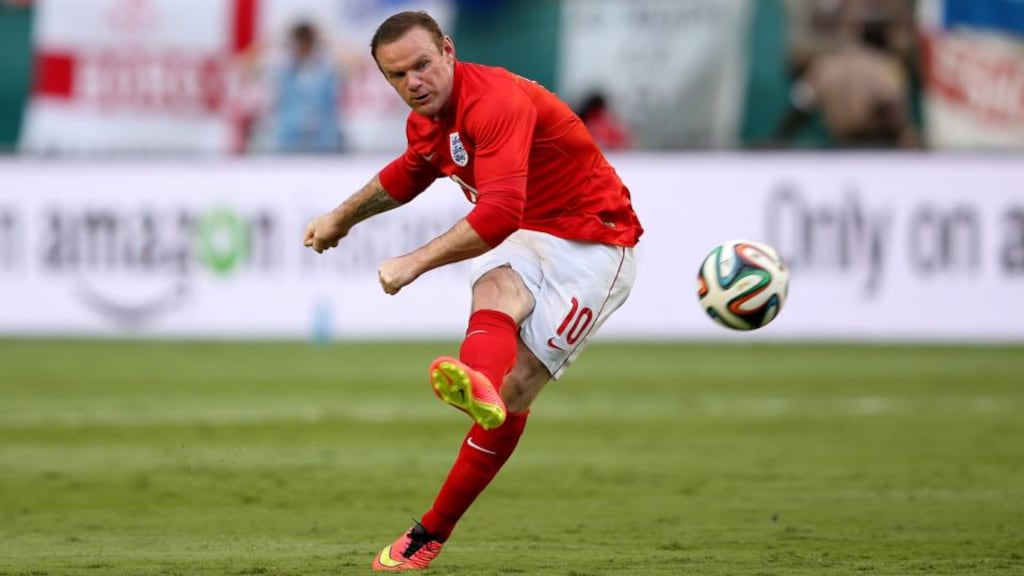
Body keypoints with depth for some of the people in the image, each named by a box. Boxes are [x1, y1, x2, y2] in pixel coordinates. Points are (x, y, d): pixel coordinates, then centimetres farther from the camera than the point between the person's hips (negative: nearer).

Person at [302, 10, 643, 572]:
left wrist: (413, 263, -36)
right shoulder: (426, 119, 2)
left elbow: (499, 215, -39)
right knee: (495, 288, -27)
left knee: (515, 389, -18)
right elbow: (410, 172, 28)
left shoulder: (496, 102, -29)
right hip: (528, 237, 9)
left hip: (593, 243, -8)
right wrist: (342, 217, 35)